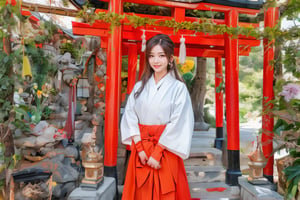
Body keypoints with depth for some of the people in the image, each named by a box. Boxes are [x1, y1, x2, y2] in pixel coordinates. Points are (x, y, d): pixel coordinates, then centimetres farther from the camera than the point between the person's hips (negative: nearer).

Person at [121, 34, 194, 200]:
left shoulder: (178, 88, -6)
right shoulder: (140, 86, 6)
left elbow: (177, 123, -12)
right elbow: (130, 117, 0)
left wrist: (157, 153, -14)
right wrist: (140, 148, -10)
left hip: (165, 151, -3)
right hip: (140, 150, 3)